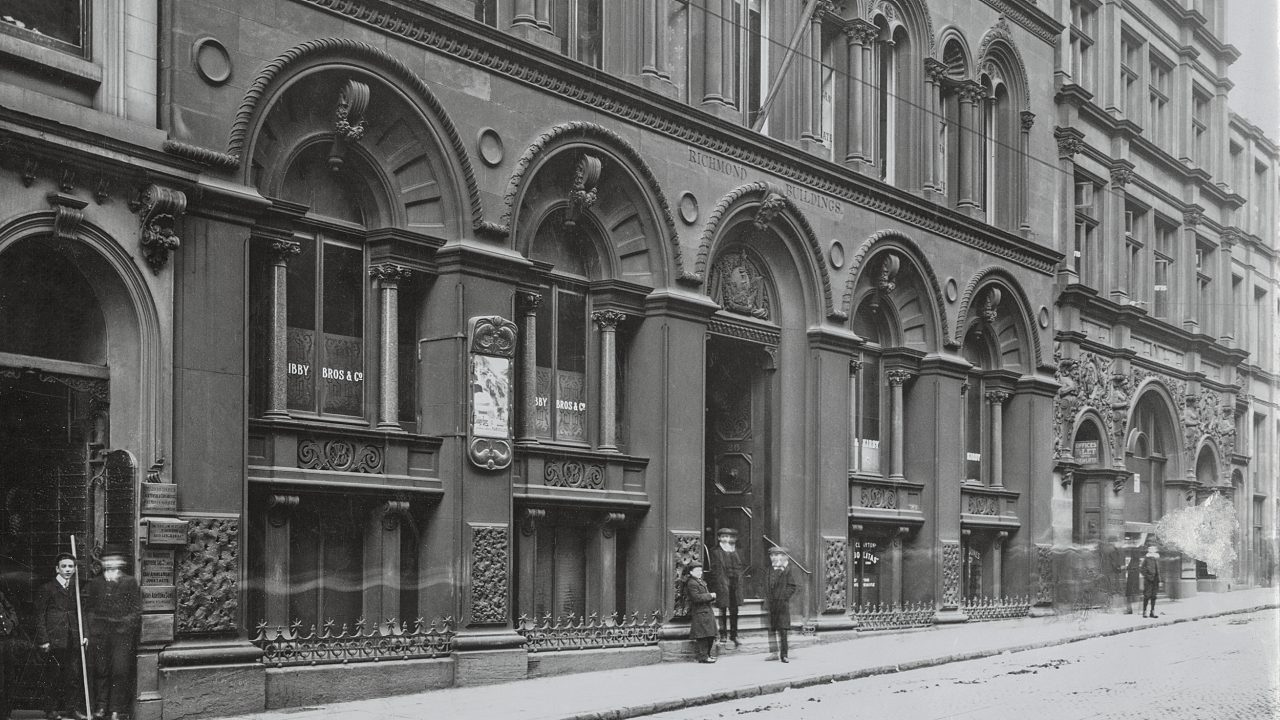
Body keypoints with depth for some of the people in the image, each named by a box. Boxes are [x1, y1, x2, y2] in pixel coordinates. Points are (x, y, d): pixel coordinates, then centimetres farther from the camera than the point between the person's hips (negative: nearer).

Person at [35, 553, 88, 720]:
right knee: (53, 676, 1)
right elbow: (40, 616, -2)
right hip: (54, 640, -4)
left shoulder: (76, 588, 14)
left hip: (73, 640, 4)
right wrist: (43, 640, -9)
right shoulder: (46, 589, 0)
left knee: (74, 674, 2)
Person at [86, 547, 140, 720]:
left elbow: (136, 609, 5)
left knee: (120, 671, -6)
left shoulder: (130, 583, 5)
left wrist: (127, 623, -6)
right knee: (101, 670, 3)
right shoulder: (95, 583, 12)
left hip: (122, 632, -2)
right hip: (100, 632, 2)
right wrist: (91, 631, 5)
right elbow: (90, 608, 12)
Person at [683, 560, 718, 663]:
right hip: (700, 613, -10)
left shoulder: (701, 581, 19)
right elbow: (696, 597, -21)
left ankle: (707, 654, 22)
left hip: (707, 611, 10)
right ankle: (703, 656, -6)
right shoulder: (691, 583, -12)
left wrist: (711, 595, 7)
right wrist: (710, 596, -15)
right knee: (703, 635, -9)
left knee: (710, 636, 12)